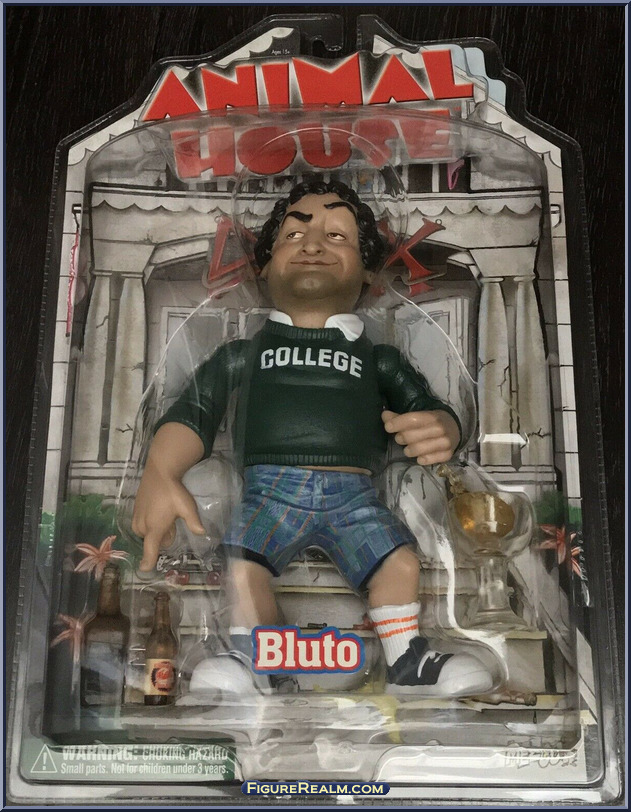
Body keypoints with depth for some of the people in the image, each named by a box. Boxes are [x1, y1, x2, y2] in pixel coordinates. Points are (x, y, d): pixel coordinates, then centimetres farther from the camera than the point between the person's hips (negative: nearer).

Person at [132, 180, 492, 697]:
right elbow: (192, 413, 6)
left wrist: (441, 430, -17)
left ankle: (407, 663, 2)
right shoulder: (242, 354, 17)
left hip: (353, 492, 1)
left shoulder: (378, 359, 19)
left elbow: (431, 408, 11)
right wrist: (160, 475, -15)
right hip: (271, 486, -1)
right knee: (240, 568, -26)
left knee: (400, 562, -20)